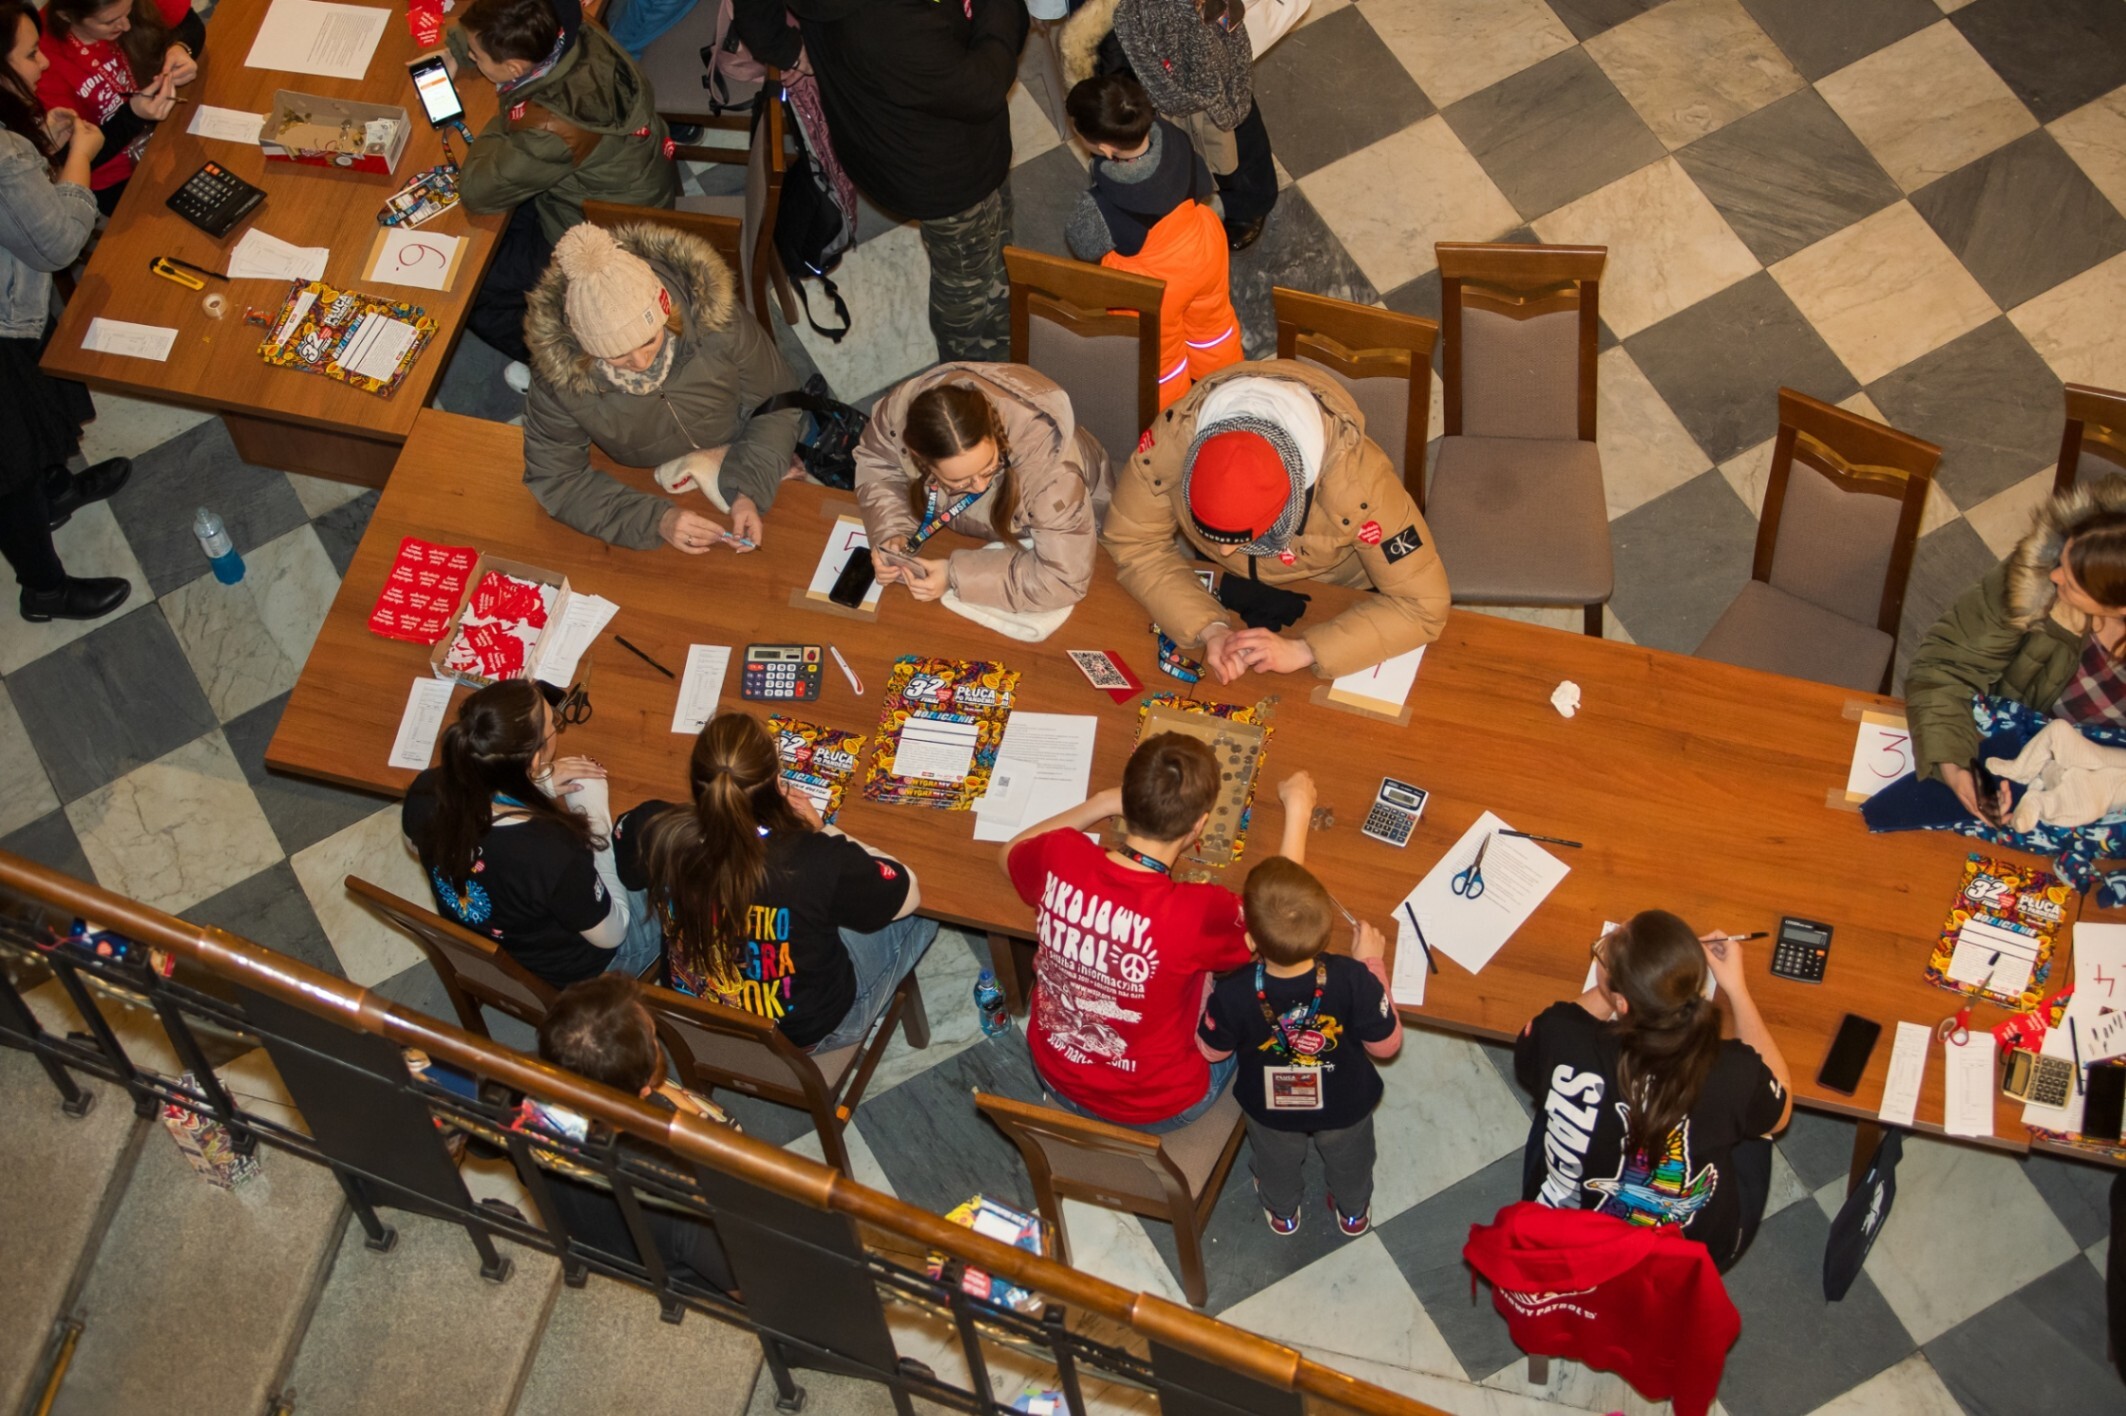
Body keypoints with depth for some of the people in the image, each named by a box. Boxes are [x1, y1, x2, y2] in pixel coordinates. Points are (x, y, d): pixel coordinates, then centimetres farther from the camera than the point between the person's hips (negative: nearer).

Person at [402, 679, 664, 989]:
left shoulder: (425, 793, -28)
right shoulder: (555, 855, -44)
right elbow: (610, 935, -23)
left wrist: (538, 787, -9)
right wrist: (595, 813, -18)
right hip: (569, 974, -5)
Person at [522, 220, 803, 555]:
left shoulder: (715, 316, -32)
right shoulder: (559, 368, -33)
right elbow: (552, 479, -23)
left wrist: (751, 492, -31)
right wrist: (656, 520, -34)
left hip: (730, 453, 1)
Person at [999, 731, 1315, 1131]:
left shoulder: (1057, 858, -24)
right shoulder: (1196, 914, -36)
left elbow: (1008, 853, 4)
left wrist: (1102, 804, 1)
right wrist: (1297, 810, -4)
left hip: (1057, 1078, 4)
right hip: (1155, 1107, -4)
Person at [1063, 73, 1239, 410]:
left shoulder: (1101, 207, -42)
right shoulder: (1172, 137, -27)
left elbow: (1082, 246, -19)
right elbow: (1203, 190, -6)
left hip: (1151, 288, -5)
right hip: (1204, 249, 5)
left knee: (1159, 356, 27)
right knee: (1211, 319, 35)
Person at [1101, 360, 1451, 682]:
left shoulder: (1356, 477, -41)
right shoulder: (1171, 437, -37)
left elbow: (1423, 605, -32)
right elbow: (1133, 544, -22)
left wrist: (1302, 651, -40)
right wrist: (1208, 628, -36)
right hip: (1222, 589, 1)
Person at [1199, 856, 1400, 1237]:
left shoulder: (1232, 994, -40)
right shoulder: (1353, 980, -40)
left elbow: (1212, 1050, -16)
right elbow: (1386, 1044, -20)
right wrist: (1373, 964, -14)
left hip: (1270, 1110, 0)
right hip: (1345, 1107, 0)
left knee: (1277, 1166, 35)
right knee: (1349, 1163, 35)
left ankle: (1283, 1214, 64)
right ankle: (1354, 1213, 64)